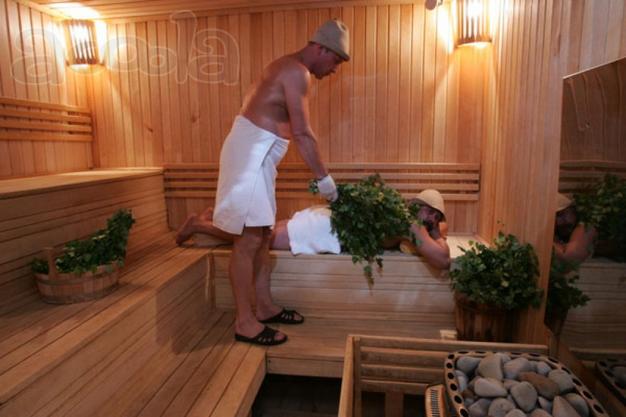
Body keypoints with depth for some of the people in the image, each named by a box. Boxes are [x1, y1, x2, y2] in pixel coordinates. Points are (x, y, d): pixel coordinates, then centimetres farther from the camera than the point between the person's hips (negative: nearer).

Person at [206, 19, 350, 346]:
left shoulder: (289, 68, 20)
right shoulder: (298, 72, -12)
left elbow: (292, 129, 19)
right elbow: (302, 133, -16)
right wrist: (323, 177, -9)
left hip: (257, 155, 11)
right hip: (250, 153, -11)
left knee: (261, 234, 11)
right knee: (248, 239, -8)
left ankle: (265, 307, 21)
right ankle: (244, 322, 1)